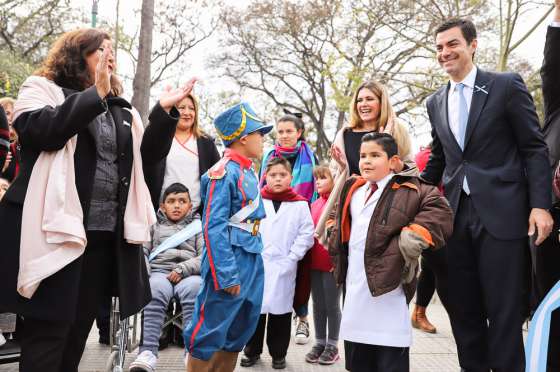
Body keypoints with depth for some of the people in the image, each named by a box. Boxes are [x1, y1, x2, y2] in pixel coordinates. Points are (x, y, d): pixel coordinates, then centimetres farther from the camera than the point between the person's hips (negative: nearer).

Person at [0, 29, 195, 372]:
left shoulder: (122, 110, 19)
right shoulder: (42, 89, 4)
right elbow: (41, 131, -17)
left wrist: (163, 111, 5)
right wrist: (96, 92, -17)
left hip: (106, 235, 6)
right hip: (57, 229, -5)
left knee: (78, 332, 13)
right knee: (49, 330, -3)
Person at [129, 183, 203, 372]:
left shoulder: (198, 226, 23)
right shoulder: (154, 225, 28)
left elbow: (206, 257, 7)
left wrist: (183, 269, -9)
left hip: (189, 274, -1)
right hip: (159, 271, 1)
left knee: (195, 288, -36)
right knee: (154, 292, -35)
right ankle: (147, 352, -43)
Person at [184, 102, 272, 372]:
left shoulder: (250, 172, 11)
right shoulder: (224, 172, -15)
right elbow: (213, 228, -19)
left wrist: (254, 267, 15)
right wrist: (227, 276, -21)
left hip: (253, 258, 9)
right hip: (230, 258, -9)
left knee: (242, 328, 17)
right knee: (211, 331, 0)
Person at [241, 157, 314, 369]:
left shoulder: (300, 204, 0)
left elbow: (306, 235, -2)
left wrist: (291, 258, -8)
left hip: (284, 268, 0)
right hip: (256, 266, 1)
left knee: (281, 309, 8)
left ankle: (278, 353, 23)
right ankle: (252, 351, 24)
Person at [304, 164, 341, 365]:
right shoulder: (314, 205, 11)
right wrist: (308, 257, 12)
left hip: (332, 263, -6)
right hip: (315, 263, 6)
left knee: (332, 305, 5)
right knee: (318, 305, 13)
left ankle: (332, 345, 17)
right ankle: (320, 342, 24)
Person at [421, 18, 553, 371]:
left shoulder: (507, 85, -1)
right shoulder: (436, 102, 14)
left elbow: (535, 148, -3)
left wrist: (540, 204, -12)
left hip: (501, 212, -5)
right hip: (457, 214, 5)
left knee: (504, 308, -1)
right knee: (464, 307, 10)